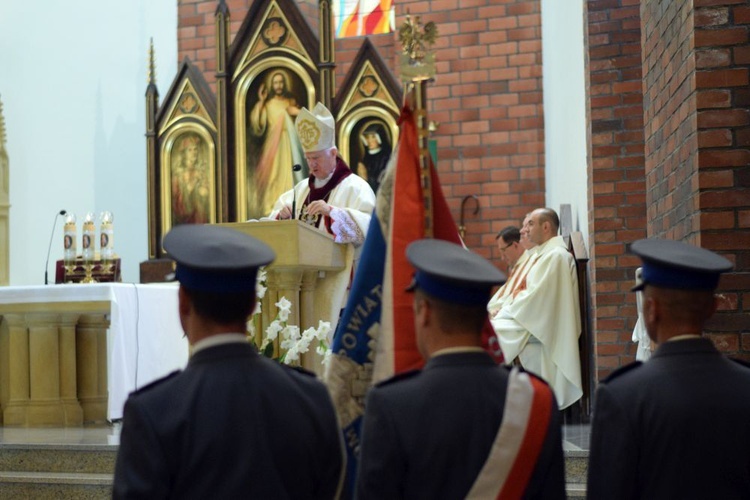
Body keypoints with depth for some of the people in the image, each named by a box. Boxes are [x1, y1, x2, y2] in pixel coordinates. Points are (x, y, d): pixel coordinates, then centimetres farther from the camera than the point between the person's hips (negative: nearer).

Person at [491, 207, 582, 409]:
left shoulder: (556, 255, -14)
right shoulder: (540, 255, 18)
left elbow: (536, 297, -19)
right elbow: (523, 291, 17)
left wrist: (505, 312, -11)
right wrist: (504, 309, 2)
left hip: (537, 328, -10)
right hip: (527, 319, 10)